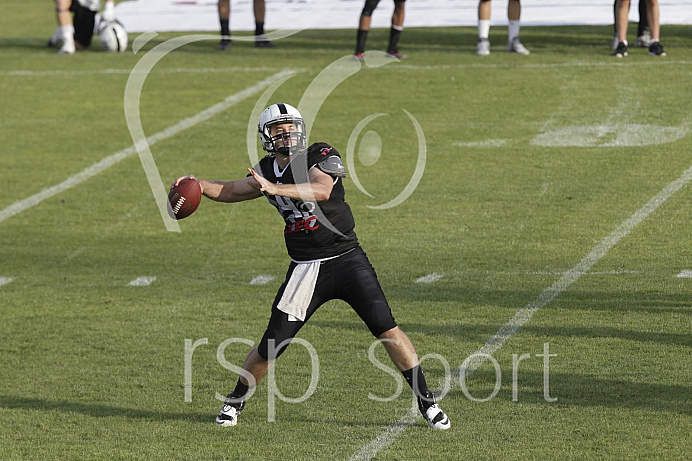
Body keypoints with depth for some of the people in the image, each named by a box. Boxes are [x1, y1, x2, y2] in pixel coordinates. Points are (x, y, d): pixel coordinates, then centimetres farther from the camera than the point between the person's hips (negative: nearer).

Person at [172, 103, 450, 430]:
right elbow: (230, 191, 20)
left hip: (347, 259, -3)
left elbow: (322, 190, -29)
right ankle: (235, 400, 25)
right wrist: (198, 185, 2)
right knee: (270, 347, 1)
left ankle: (426, 401, 0)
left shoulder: (320, 156, -9)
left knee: (386, 329, -12)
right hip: (304, 269, 3)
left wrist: (273, 188, -37)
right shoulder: (267, 170, 8)